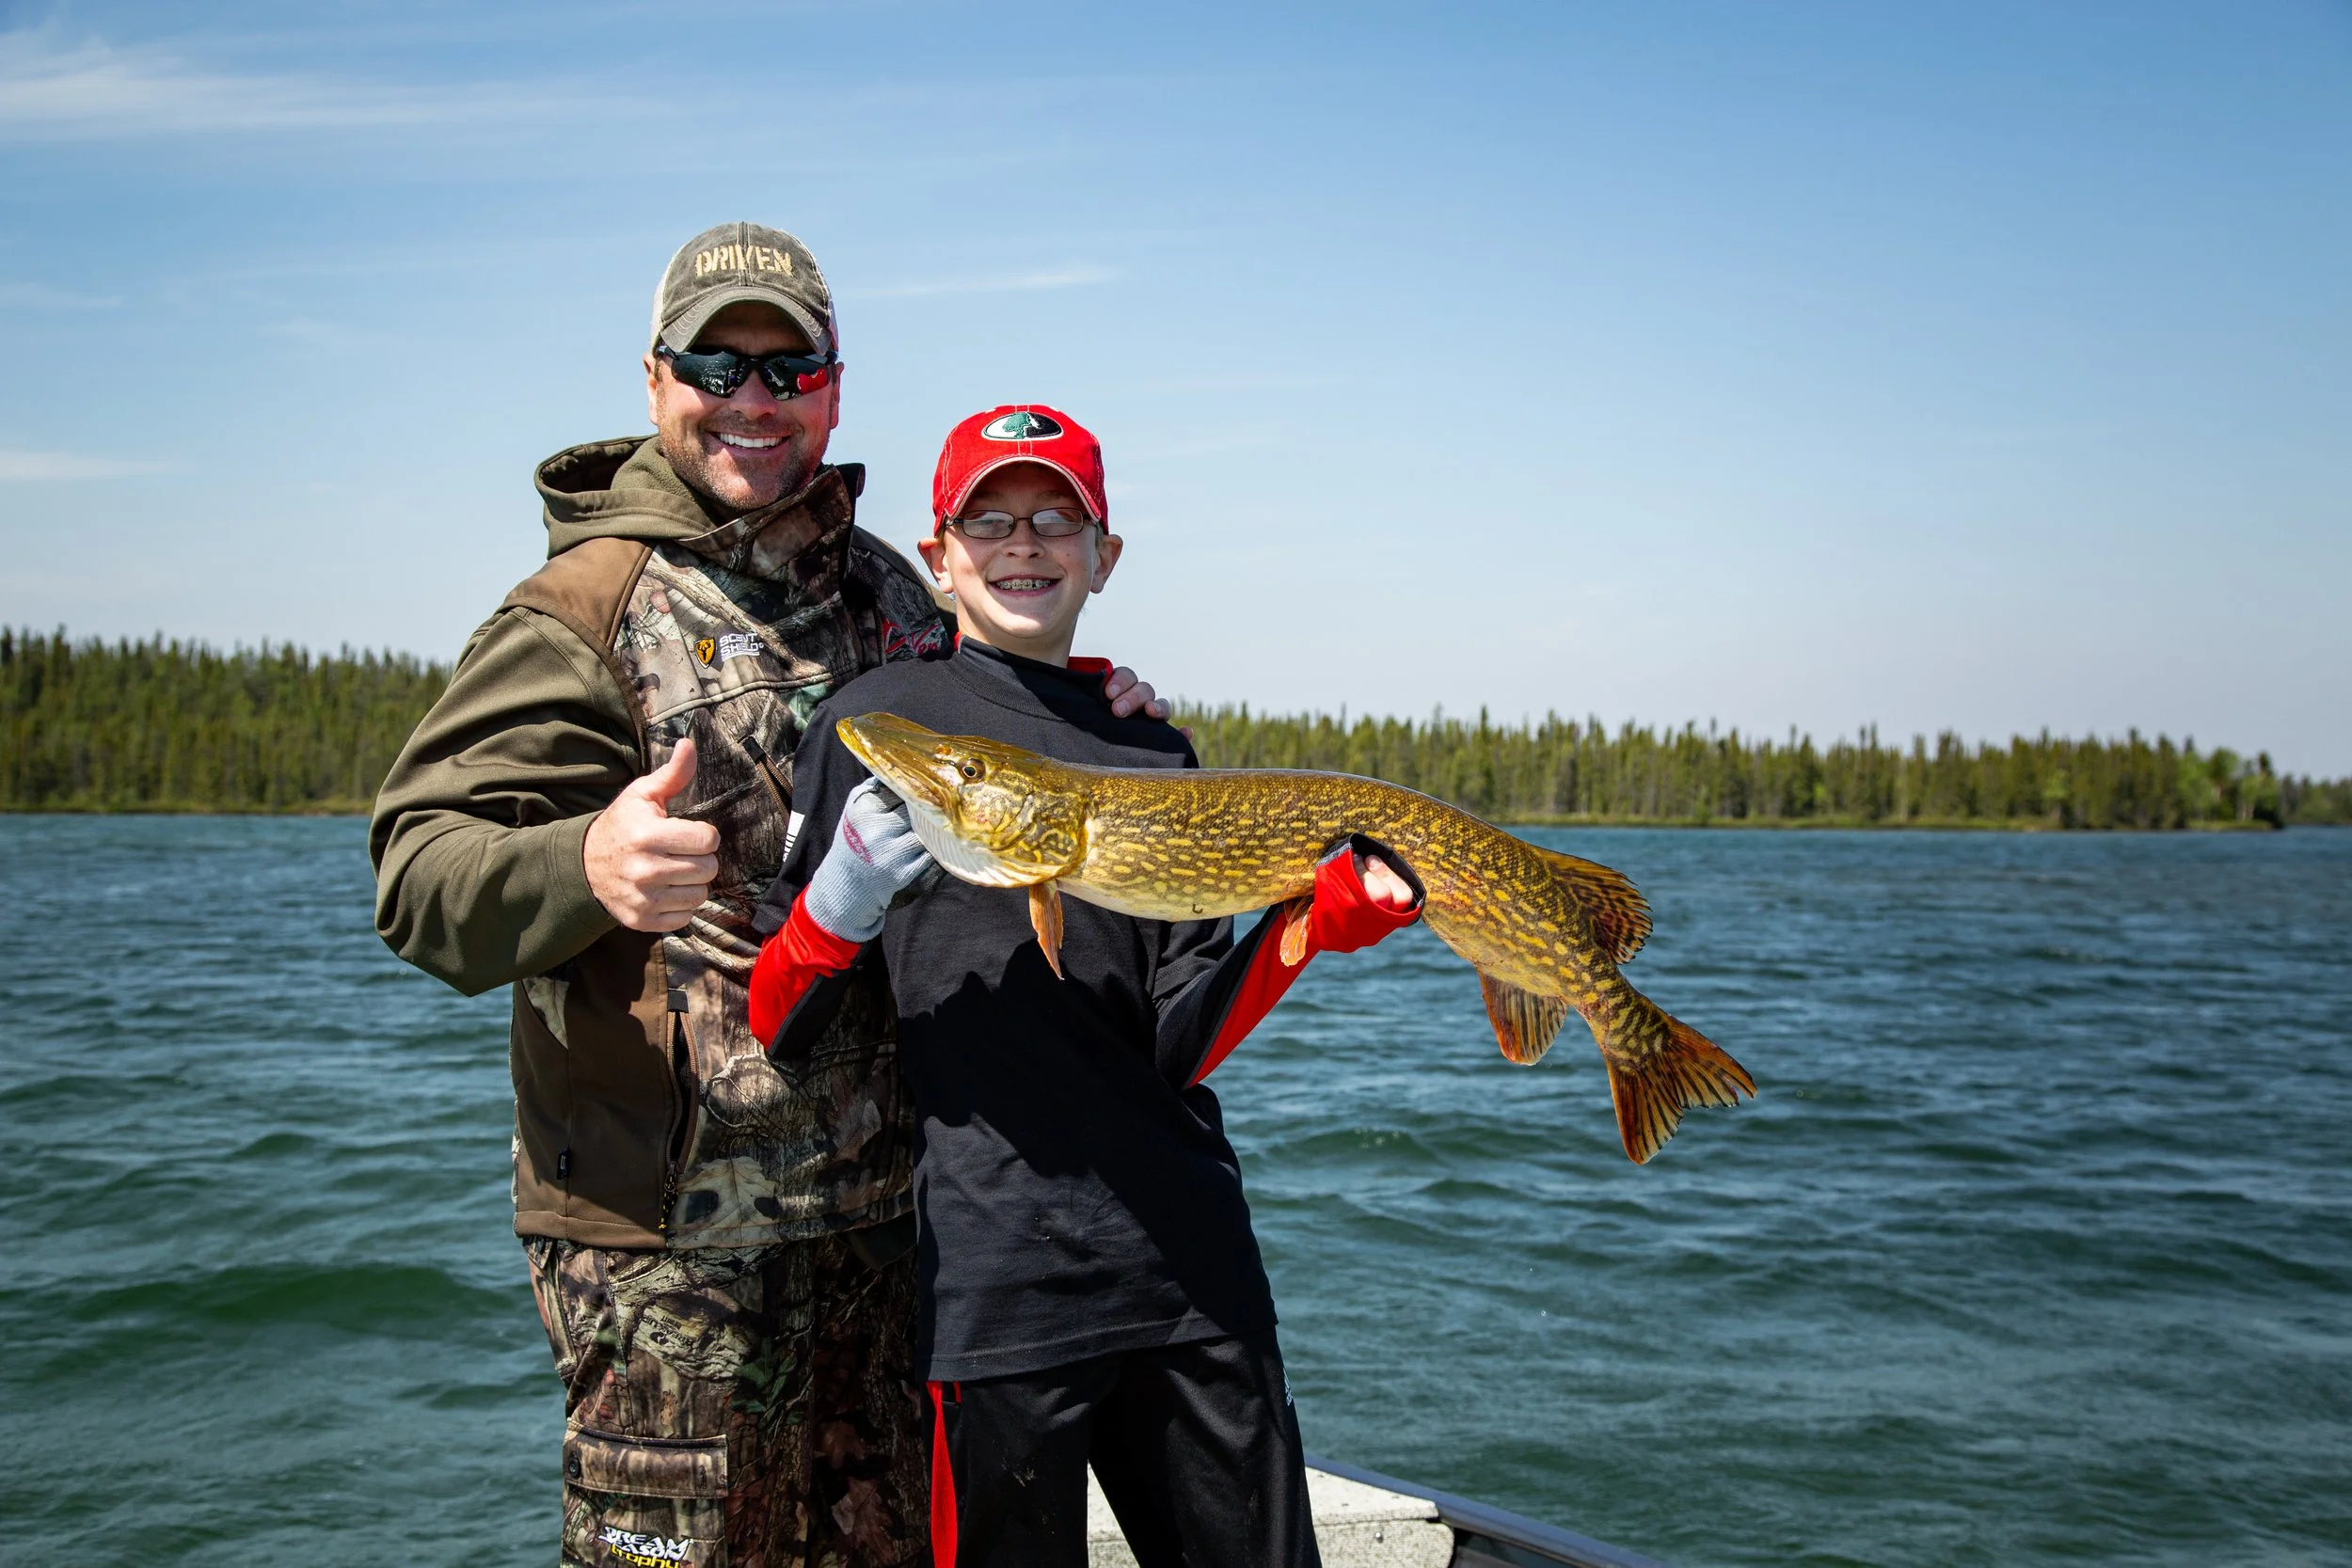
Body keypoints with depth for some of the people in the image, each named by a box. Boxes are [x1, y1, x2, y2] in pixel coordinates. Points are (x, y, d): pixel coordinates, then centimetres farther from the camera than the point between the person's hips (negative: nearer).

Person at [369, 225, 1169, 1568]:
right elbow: (419, 870, -18)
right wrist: (585, 867, -39)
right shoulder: (587, 610, -9)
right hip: (670, 1227, -6)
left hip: (882, 1208, 6)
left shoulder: (887, 590, 10)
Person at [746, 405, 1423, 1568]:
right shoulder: (876, 723, 1)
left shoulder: (1157, 756, 11)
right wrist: (838, 905, -18)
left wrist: (1316, 921, -10)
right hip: (994, 1281, -3)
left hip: (1192, 1266, 4)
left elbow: (1178, 1047, 3)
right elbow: (773, 1037, 0)